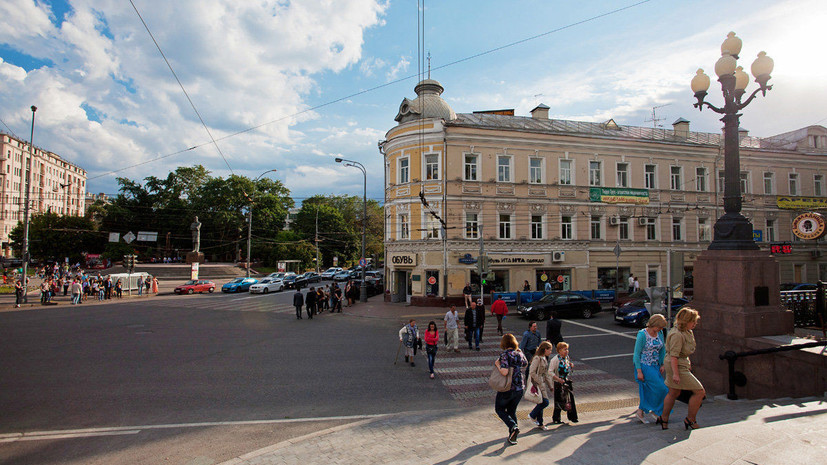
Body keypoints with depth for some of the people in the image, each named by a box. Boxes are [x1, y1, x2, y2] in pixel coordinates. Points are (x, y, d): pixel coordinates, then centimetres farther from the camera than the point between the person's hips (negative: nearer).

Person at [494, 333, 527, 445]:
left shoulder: (504, 355, -17)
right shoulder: (519, 354, 1)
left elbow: (504, 372, -29)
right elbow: (525, 363, 23)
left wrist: (497, 365, -12)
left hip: (507, 389, -5)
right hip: (519, 389, 6)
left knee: (499, 409, 14)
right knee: (512, 411, 20)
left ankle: (513, 426, -8)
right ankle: (513, 437, 19)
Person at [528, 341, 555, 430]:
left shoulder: (544, 358, 11)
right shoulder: (537, 358, -19)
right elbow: (532, 372, -24)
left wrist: (550, 385, 19)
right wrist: (540, 382, -18)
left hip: (542, 383, 9)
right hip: (537, 383, -9)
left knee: (541, 403, 13)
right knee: (545, 402, -11)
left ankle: (540, 423, 24)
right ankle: (532, 415, 9)